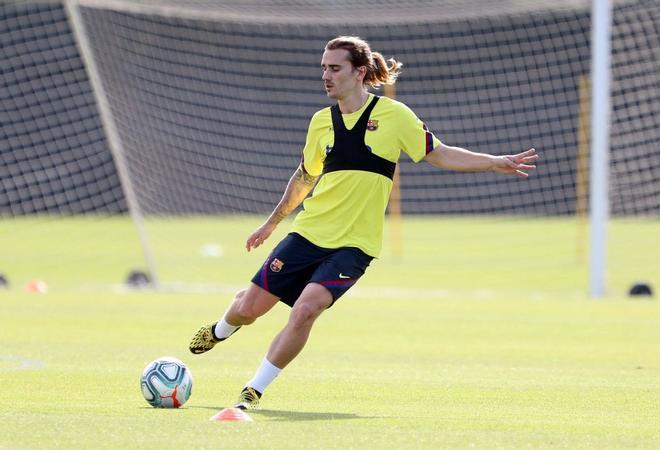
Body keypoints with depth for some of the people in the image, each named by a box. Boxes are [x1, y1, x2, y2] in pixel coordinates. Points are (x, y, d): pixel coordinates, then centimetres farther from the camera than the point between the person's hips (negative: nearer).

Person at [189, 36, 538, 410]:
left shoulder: (393, 115, -5)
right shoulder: (322, 121, 6)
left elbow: (439, 154, 1)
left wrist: (496, 162, -10)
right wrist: (272, 223, 29)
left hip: (353, 245, -3)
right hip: (309, 233, 3)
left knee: (305, 310, -25)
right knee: (249, 308, 3)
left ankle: (254, 391, -8)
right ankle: (221, 330, 41)